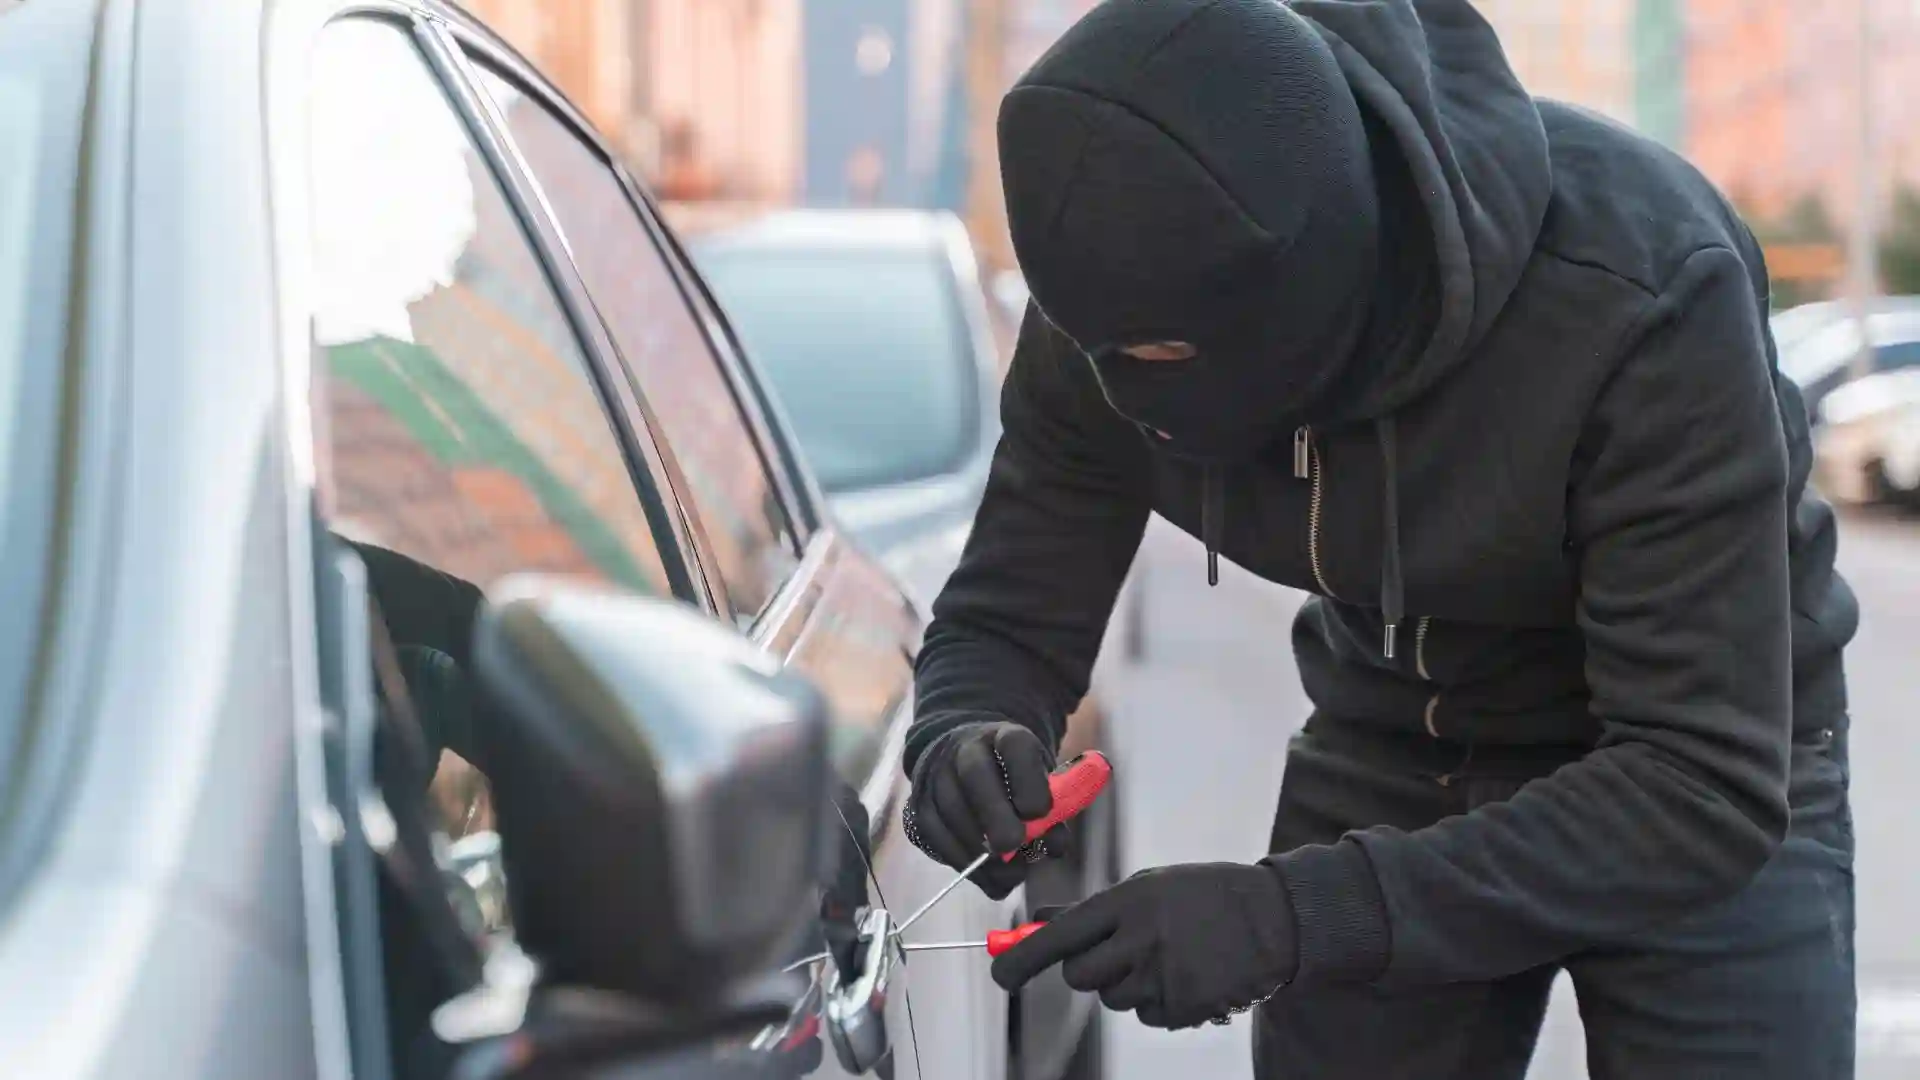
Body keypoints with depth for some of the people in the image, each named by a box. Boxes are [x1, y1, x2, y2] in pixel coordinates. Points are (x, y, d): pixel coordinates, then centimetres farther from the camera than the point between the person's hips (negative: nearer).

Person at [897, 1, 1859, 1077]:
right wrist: (969, 744, -34)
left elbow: (1708, 785, -36)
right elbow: (1001, 622, -9)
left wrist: (1298, 911, -46)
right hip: (1389, 753, 4)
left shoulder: (1639, 293, -36)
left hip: (1718, 770, -3)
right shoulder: (1125, 300, -22)